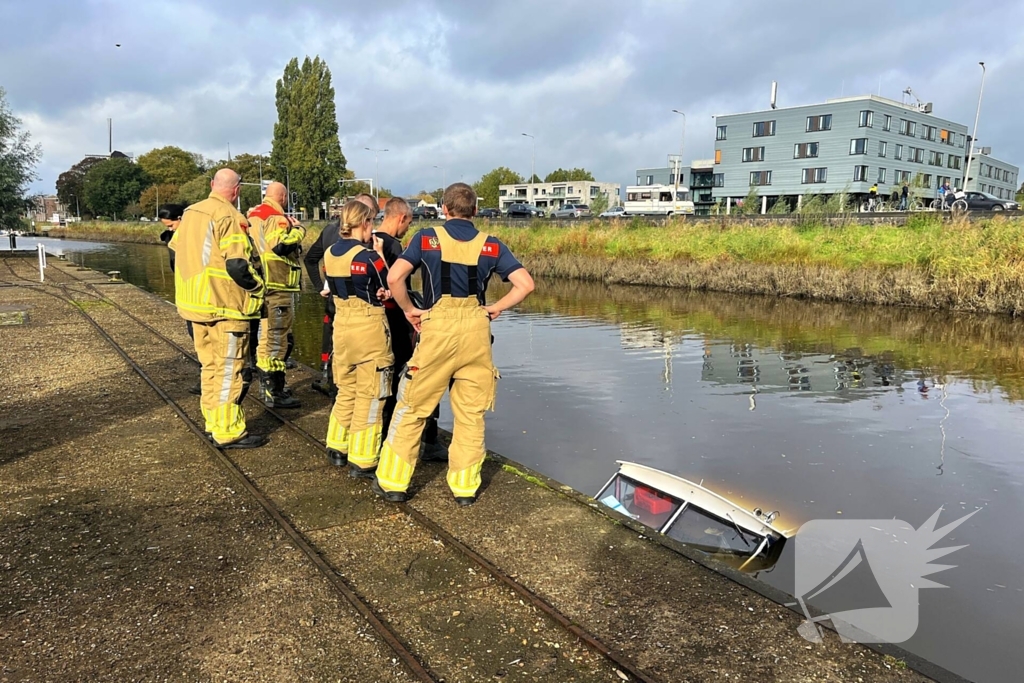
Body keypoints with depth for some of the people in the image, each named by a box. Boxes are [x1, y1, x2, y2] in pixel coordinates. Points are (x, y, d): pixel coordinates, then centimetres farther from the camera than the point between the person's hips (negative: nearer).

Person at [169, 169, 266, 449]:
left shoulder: (190, 213, 10)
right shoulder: (229, 217, -15)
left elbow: (176, 255, 16)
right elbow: (237, 266, -23)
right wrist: (258, 288, -8)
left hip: (195, 303, 8)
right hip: (225, 307, -8)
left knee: (210, 365, 18)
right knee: (229, 369, 0)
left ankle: (213, 422, 28)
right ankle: (229, 432, 6)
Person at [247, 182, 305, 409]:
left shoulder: (254, 215, 16)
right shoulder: (277, 218, -13)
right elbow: (282, 246, -27)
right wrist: (298, 229, -10)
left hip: (262, 284, 10)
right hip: (277, 286, -10)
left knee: (267, 337, 18)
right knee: (276, 339, -5)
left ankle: (266, 386, 29)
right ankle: (274, 393, -2)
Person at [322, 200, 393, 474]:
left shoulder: (330, 253, 4)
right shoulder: (368, 256, -16)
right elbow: (389, 287, -6)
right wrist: (380, 255, -2)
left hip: (341, 325, 7)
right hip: (369, 328, -7)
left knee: (346, 390, 21)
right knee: (370, 396, 3)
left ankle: (337, 448, 30)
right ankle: (362, 461, 8)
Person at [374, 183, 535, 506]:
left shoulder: (427, 238, 1)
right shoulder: (491, 245, 5)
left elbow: (394, 277, -11)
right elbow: (525, 284, -3)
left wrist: (409, 309, 3)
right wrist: (495, 309, 5)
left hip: (437, 327, -2)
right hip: (477, 331, 2)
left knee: (412, 409, 10)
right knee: (471, 413, 12)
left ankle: (392, 482, 18)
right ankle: (465, 486, 20)